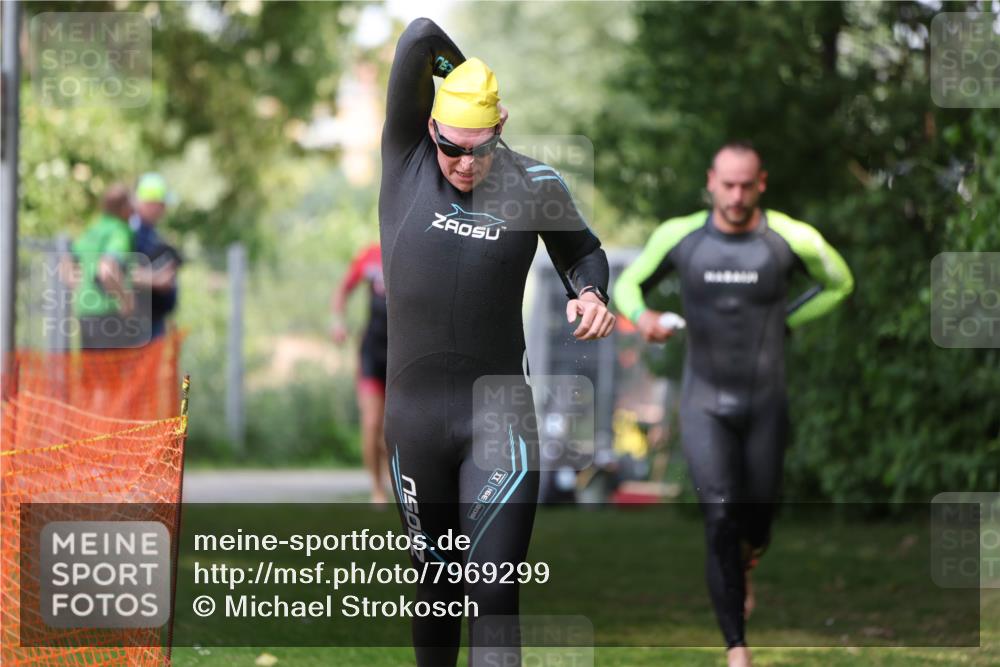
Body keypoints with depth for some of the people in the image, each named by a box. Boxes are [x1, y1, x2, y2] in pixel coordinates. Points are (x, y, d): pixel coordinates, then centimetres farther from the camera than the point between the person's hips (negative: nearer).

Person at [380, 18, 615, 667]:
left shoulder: (535, 185, -1)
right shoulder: (406, 158, -1)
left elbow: (582, 249, 19)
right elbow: (421, 38, -9)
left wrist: (590, 294, -2)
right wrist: (465, 73, 7)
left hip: (500, 417, -1)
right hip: (414, 413, 2)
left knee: (494, 595, -11)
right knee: (435, 585, 13)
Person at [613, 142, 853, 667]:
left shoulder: (792, 240, -11)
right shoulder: (680, 236, -8)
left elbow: (839, 283, 9)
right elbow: (628, 284, 7)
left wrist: (785, 322, -2)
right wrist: (642, 316, -15)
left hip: (765, 402, 1)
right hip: (704, 403, -1)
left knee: (756, 523, 12)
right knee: (720, 517, -16)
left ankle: (744, 567, 52)